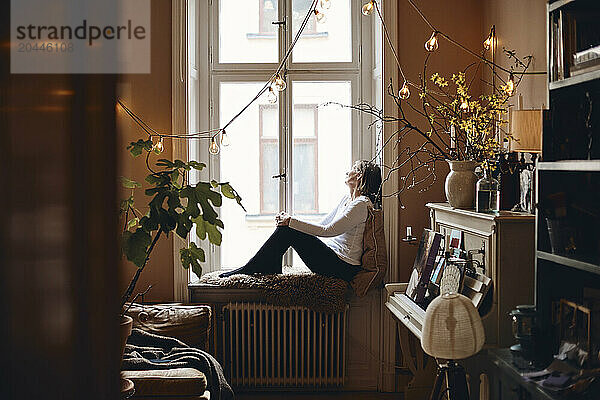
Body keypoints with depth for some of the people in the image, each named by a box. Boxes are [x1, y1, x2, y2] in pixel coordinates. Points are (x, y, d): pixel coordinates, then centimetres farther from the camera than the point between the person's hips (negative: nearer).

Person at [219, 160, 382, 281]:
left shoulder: (362, 203, -13)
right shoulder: (347, 199, 18)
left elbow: (328, 231, -21)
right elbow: (322, 225, 17)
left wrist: (292, 222, -17)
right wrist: (289, 220, 4)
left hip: (344, 267, -9)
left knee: (287, 230, -16)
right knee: (285, 227, -1)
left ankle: (251, 269, -6)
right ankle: (270, 270, 2)